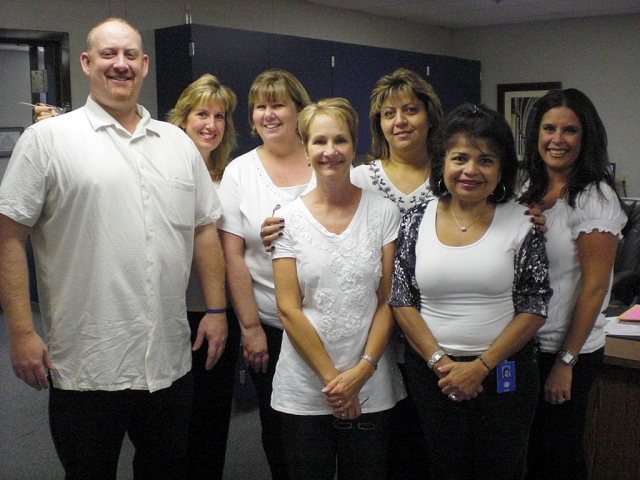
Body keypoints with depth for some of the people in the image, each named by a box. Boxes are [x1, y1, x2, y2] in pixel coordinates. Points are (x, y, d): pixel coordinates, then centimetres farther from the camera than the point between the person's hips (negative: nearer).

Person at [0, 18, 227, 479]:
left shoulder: (179, 143, 10)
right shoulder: (47, 139, -3)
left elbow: (205, 229, 13)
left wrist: (216, 309, 8)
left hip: (171, 361, 4)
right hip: (85, 367, -4)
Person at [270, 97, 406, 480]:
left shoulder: (383, 213, 0)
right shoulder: (289, 218, -1)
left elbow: (388, 301, 0)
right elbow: (289, 308, -4)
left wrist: (363, 370, -9)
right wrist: (331, 376, -9)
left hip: (371, 390, 0)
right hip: (305, 388, 0)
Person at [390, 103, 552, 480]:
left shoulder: (521, 223, -5)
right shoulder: (417, 221, -1)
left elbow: (535, 309, -6)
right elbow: (402, 301, -1)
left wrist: (482, 366, -13)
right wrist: (440, 362, -11)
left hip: (504, 373, -1)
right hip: (431, 372, 1)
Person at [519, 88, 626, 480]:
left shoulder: (595, 198, -15)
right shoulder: (532, 192, 7)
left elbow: (594, 286, -17)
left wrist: (566, 362, -16)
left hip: (570, 351, -6)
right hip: (526, 345, 7)